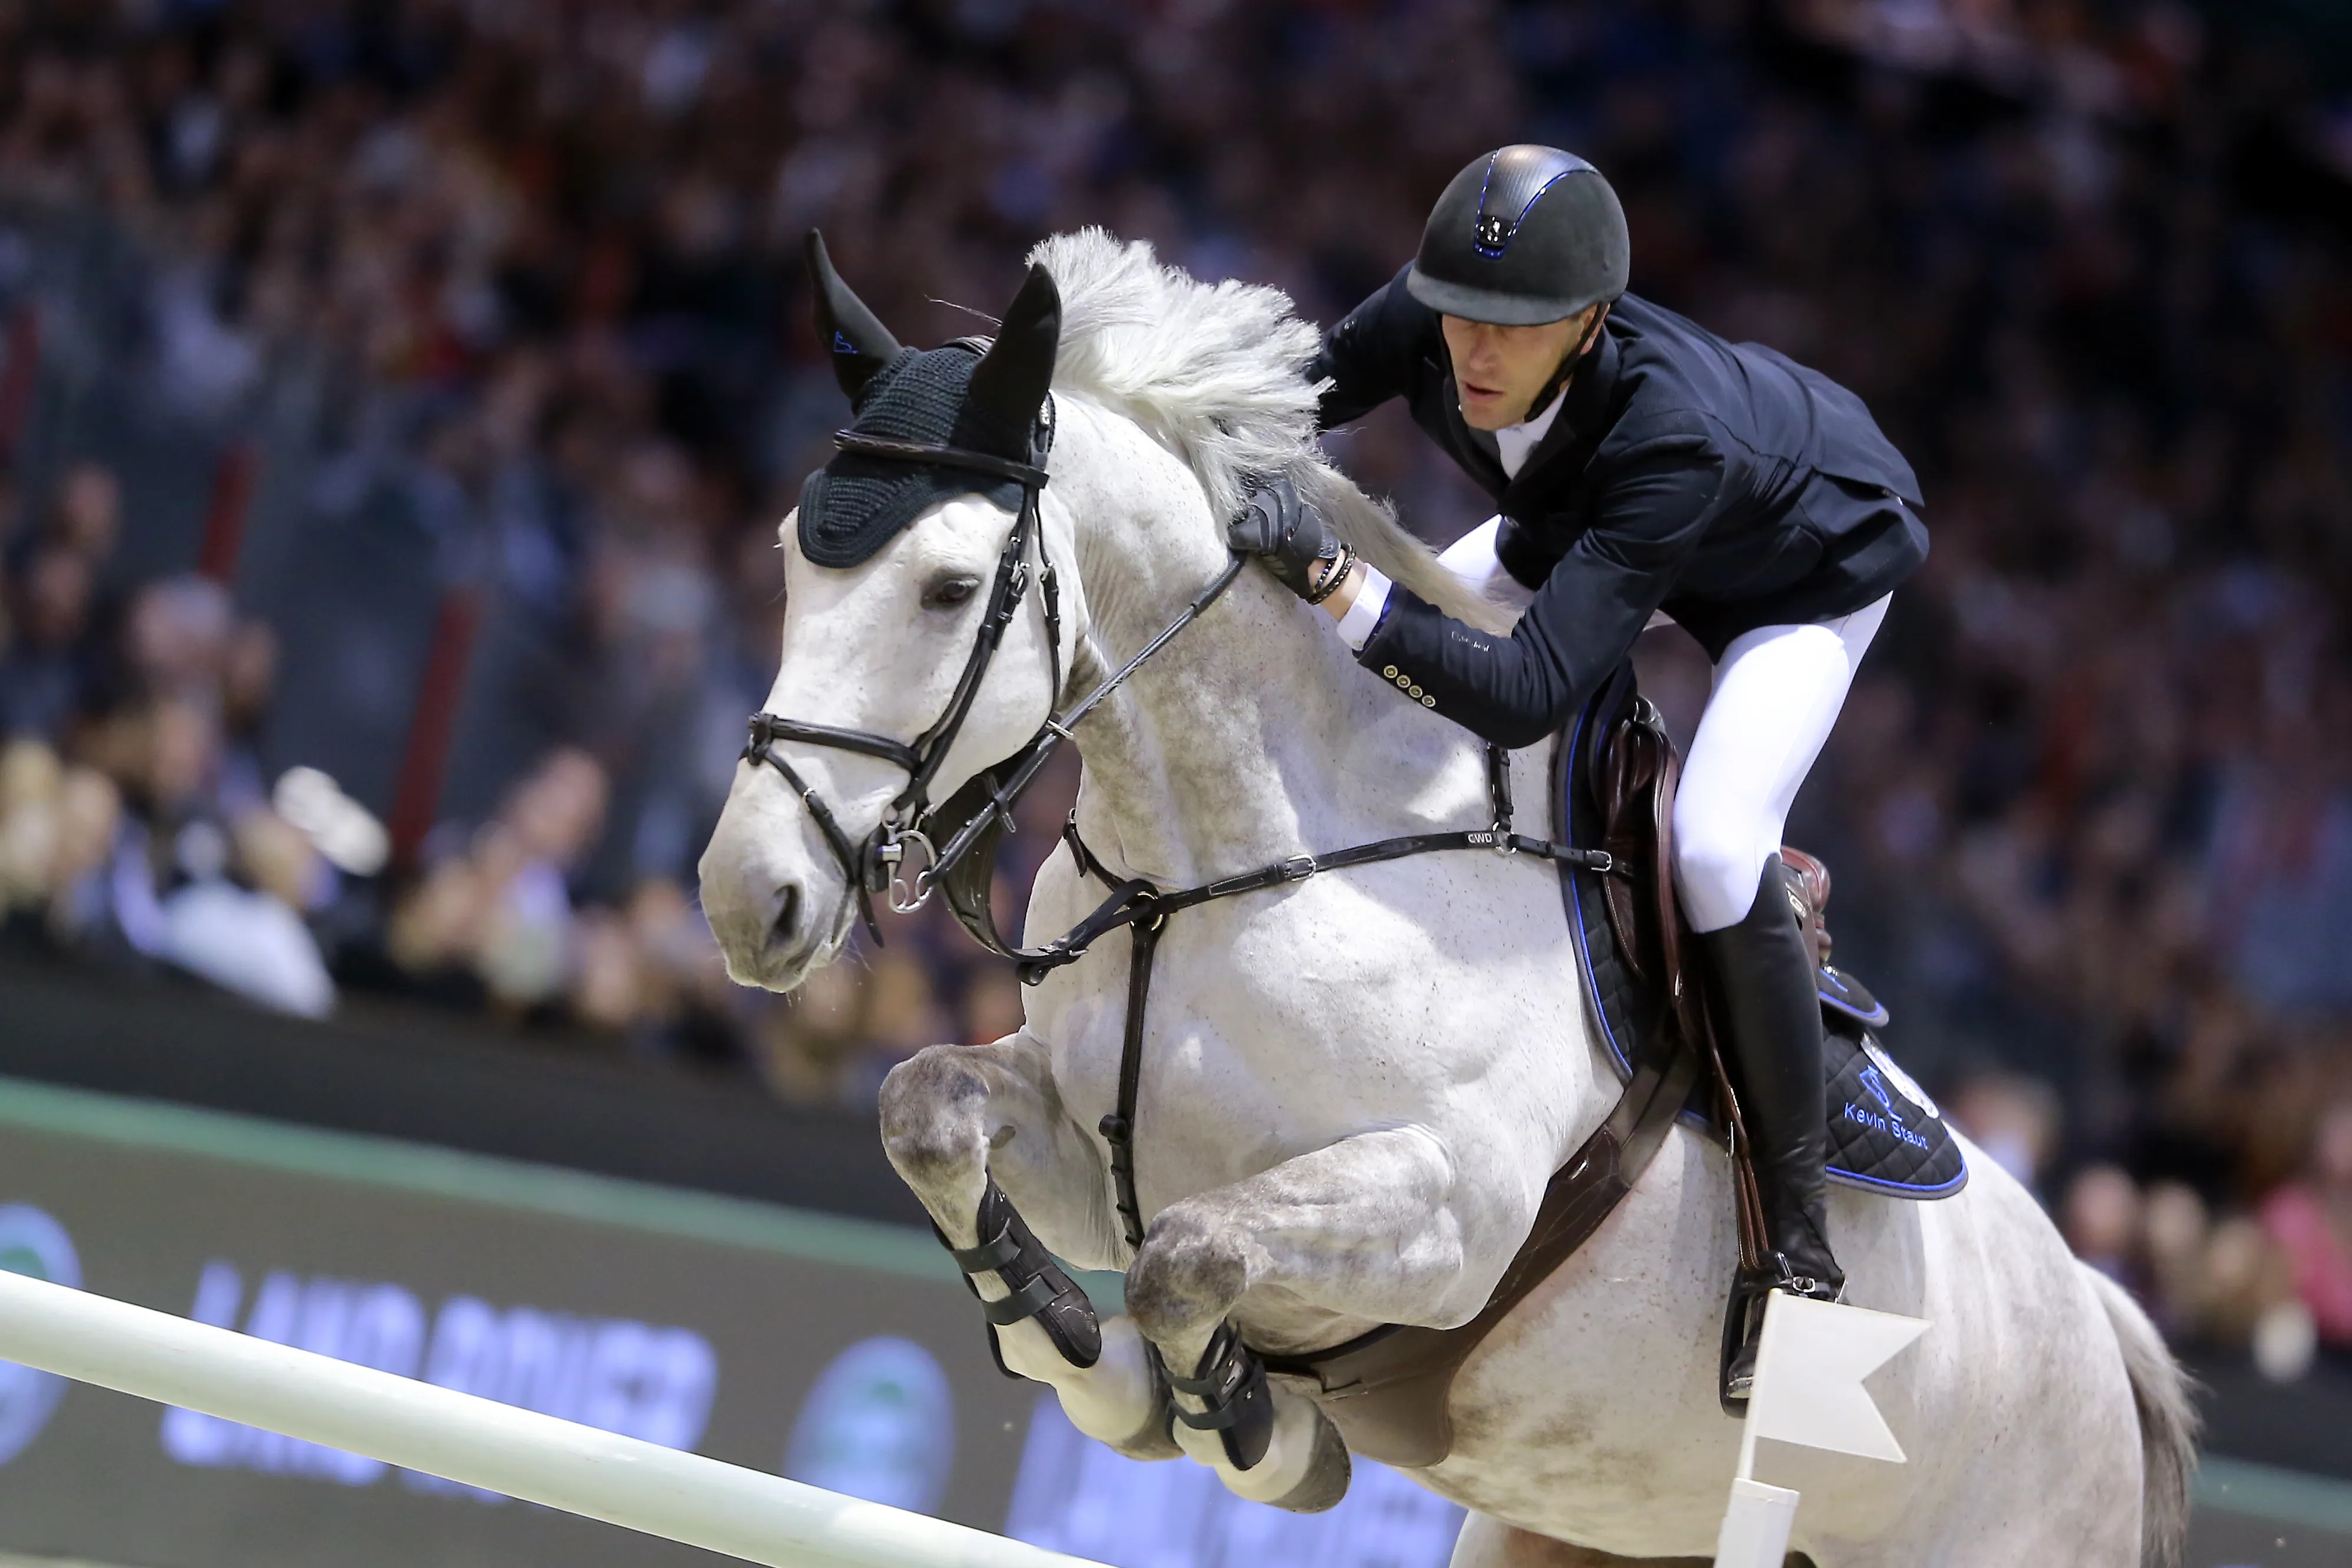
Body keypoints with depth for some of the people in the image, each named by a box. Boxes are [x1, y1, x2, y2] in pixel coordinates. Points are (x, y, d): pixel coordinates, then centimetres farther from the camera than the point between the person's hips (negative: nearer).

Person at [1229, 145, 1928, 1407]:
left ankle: (1797, 1234, -11)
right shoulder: (1430, 325, -31)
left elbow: (1525, 695, -51)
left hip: (1818, 558, -7)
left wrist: (1334, 578, -59)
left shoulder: (1670, 436, -47)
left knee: (1713, 847, -27)